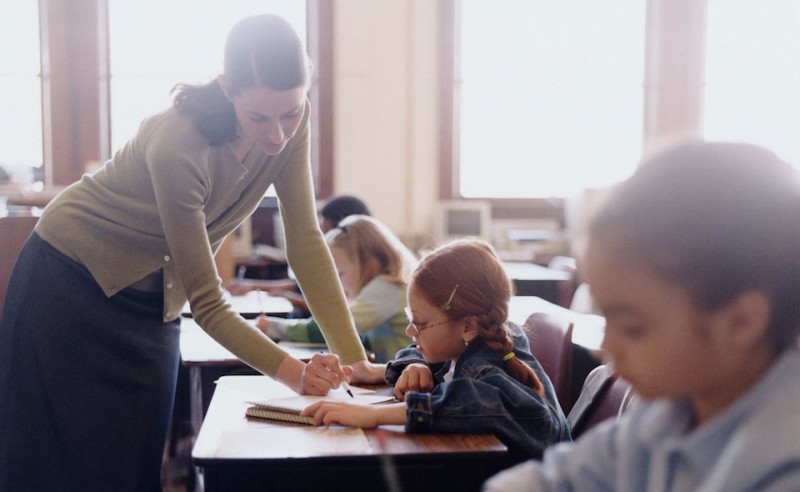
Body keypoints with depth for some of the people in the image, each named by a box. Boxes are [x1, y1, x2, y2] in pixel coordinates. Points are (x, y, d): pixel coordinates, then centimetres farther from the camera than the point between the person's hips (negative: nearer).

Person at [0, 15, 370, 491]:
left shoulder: (292, 122, -16)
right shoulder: (177, 145, -33)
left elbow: (306, 241, -14)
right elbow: (207, 303, -28)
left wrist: (356, 361, -21)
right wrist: (292, 372, -40)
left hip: (153, 300, 6)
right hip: (72, 280, -5)